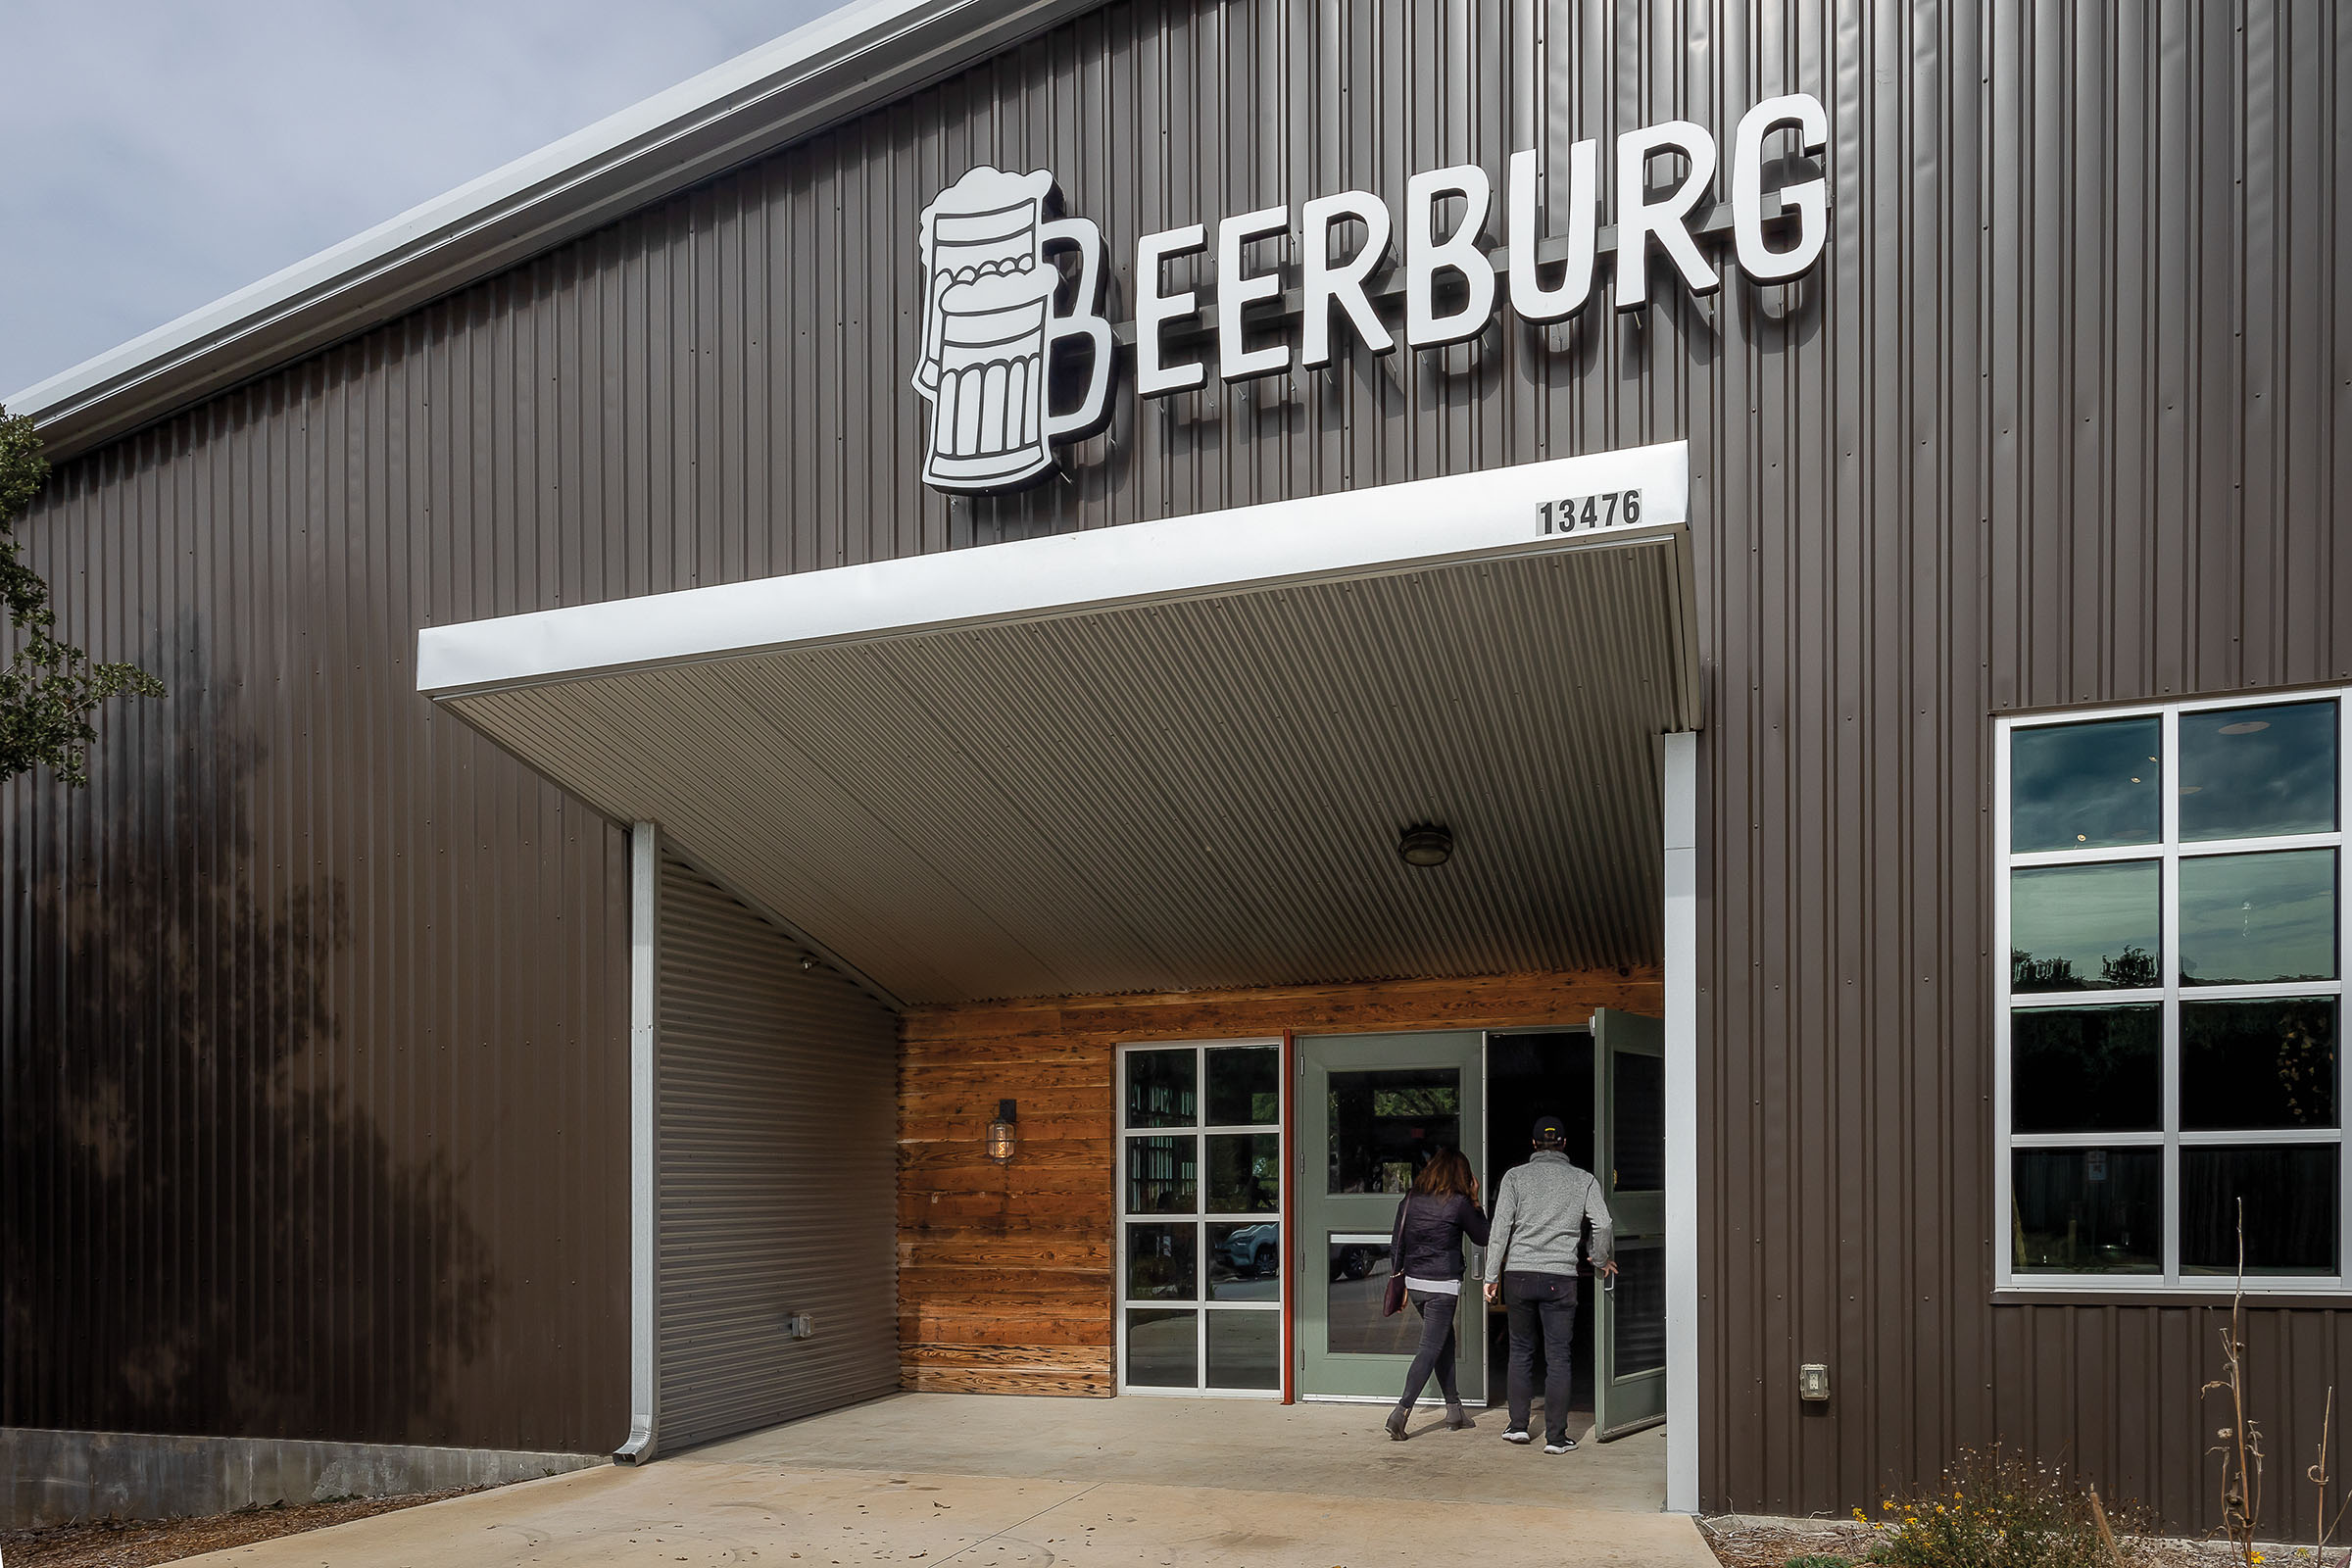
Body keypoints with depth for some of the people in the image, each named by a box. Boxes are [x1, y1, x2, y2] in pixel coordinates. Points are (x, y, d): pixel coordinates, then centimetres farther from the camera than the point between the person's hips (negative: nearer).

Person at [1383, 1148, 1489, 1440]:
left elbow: (1396, 1246, 8)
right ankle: (1401, 1411, -14)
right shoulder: (1458, 1203, -10)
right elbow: (1483, 1237, 4)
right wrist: (1475, 1201, 9)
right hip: (1443, 1286, -6)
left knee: (1445, 1342, 19)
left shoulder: (1410, 1201, 4)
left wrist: (1399, 1282, 15)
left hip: (1414, 1283, 6)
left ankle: (1454, 1409, 25)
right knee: (1430, 1350, -4)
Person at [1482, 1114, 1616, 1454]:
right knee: (1557, 1357, 3)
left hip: (1518, 1275, 1)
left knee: (1521, 1351, 14)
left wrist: (1491, 1276, 3)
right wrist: (1602, 1261, 13)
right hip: (1560, 1278, -1)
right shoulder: (1584, 1179, 4)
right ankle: (1556, 1436, 3)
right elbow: (1604, 1224, -5)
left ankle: (1518, 1426, 15)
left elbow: (1500, 1229, -1)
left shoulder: (1515, 1176, 4)